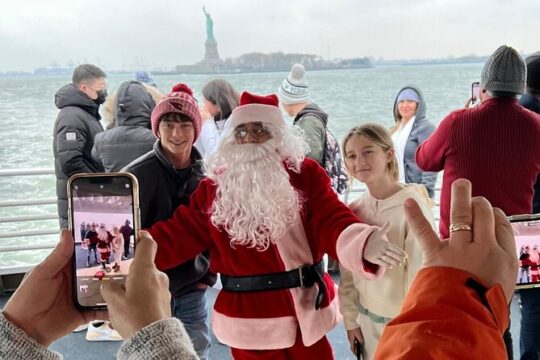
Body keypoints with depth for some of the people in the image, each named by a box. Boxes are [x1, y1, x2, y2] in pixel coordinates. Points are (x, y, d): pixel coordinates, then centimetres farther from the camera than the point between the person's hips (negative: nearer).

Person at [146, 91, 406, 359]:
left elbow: (332, 223, -16)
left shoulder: (305, 174, -5)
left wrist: (365, 244, -37)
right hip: (249, 323, 1)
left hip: (306, 316, 0)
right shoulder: (214, 187, -1)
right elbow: (178, 235, -1)